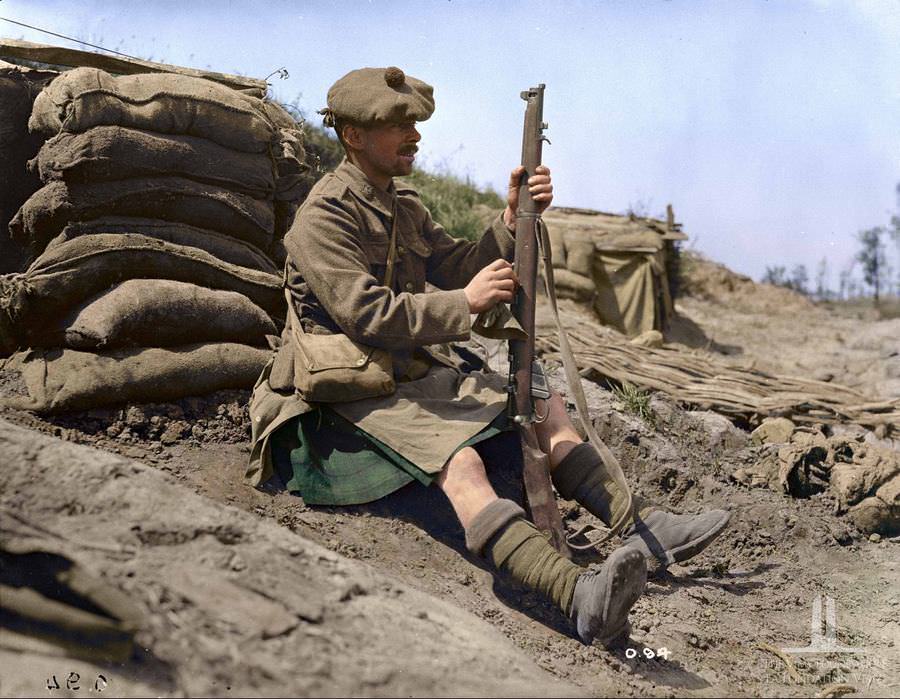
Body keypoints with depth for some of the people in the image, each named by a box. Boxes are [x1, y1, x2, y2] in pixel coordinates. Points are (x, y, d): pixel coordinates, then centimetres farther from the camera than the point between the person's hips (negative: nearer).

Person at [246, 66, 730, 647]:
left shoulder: (404, 207, 17)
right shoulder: (323, 216, -12)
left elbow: (461, 268, 13)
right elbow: (364, 314, -22)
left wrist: (513, 220, -3)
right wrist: (466, 303, -23)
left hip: (419, 370, 10)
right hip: (355, 393, -10)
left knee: (543, 403, 3)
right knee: (459, 460, -33)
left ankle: (644, 528, -2)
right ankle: (582, 599, -52)